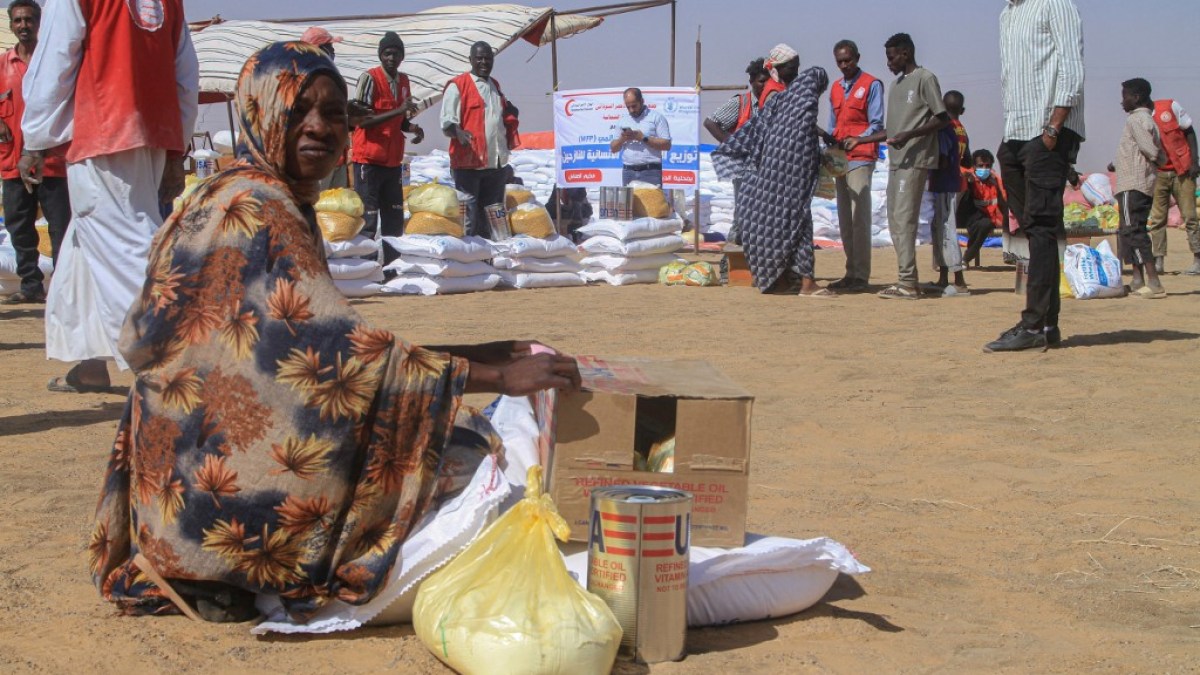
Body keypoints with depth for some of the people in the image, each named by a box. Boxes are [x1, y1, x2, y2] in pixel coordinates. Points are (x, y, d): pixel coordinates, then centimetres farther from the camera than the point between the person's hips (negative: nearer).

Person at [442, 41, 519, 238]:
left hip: (495, 162, 7)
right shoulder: (458, 86, -3)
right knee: (468, 214, -6)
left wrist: (510, 113, 13)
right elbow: (447, 121, -11)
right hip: (468, 162, -7)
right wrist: (458, 133, -30)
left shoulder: (495, 86, 19)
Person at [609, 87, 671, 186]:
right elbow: (613, 148, 17)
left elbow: (666, 145, -6)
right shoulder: (623, 120, 16)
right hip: (628, 172, 4)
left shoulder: (656, 117, 2)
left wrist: (643, 138, -13)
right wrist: (622, 139, -4)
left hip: (650, 172, -4)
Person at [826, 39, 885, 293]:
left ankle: (861, 275, -12)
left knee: (859, 217, -11)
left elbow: (876, 125, -7)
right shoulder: (835, 88, 18)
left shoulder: (871, 85, -1)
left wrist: (857, 140, -23)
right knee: (844, 219, 8)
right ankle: (851, 272, 13)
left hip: (861, 159, -7)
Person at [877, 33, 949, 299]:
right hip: (897, 160, 9)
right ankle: (906, 280, 7)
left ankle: (908, 282, -15)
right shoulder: (897, 84, 21)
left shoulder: (925, 79, -5)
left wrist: (909, 135, -20)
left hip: (915, 160, -9)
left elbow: (942, 118, -10)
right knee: (895, 220, 5)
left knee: (904, 218, -14)